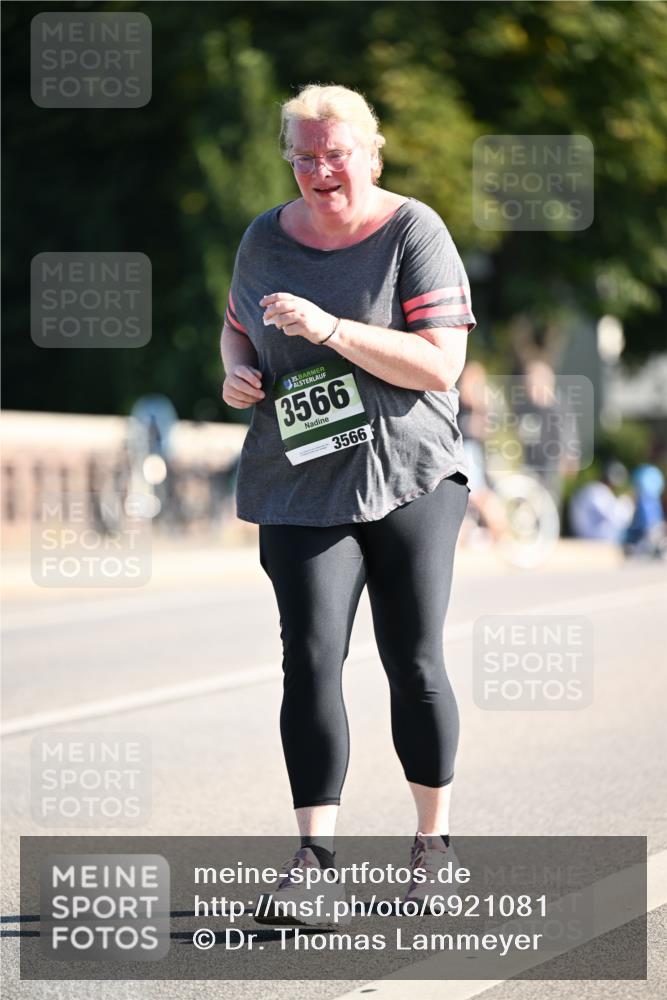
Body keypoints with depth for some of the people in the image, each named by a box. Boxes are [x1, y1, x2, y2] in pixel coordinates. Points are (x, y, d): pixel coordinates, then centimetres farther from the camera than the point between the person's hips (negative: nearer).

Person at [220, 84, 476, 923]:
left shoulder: (415, 233, -5)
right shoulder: (266, 239, 8)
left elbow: (441, 362, -14)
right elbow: (237, 326, 26)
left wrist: (328, 328, -22)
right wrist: (237, 372, 3)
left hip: (409, 478, -2)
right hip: (301, 490, 3)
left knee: (415, 665, 2)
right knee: (310, 658, -10)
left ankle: (433, 840, 16)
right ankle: (315, 850, -8)